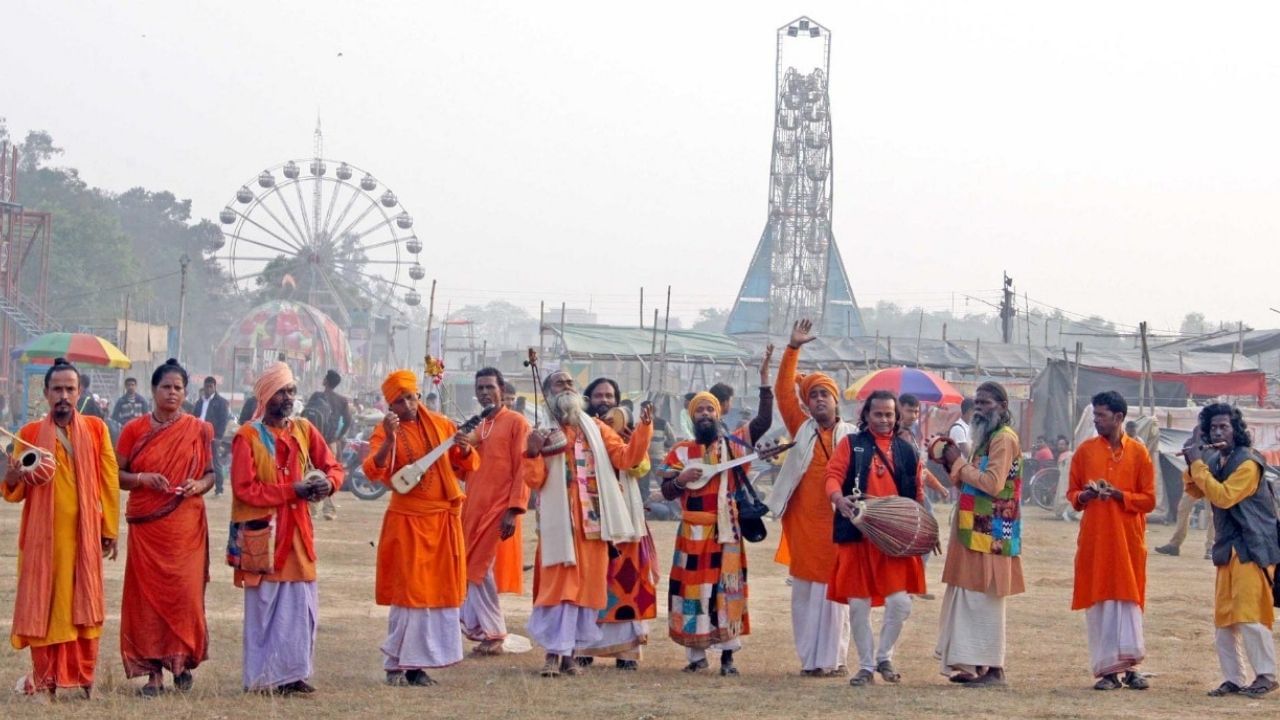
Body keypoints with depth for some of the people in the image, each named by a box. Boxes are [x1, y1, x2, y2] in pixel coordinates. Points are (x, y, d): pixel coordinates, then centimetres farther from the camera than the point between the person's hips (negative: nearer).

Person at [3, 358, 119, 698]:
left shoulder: (95, 429, 6)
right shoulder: (30, 434, 5)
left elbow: (108, 481, 5)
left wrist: (109, 530, 1)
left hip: (85, 534, 0)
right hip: (43, 535, 0)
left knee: (83, 604, 4)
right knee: (44, 604, -1)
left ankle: (84, 678, 10)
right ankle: (44, 679, 4)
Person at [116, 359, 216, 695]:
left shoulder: (199, 430, 6)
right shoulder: (135, 429, 5)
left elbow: (211, 474, 10)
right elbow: (117, 475, 5)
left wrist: (198, 485, -11)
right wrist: (143, 478, -13)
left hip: (186, 527, 0)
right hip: (146, 526, 0)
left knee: (185, 592, -3)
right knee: (147, 593, -2)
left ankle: (182, 661, 15)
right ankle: (154, 670, 1)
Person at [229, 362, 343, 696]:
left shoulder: (304, 430, 9)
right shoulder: (248, 436, -6)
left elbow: (333, 467, 12)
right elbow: (245, 489, -13)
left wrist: (328, 483, -12)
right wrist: (292, 490, -17)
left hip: (298, 530, 5)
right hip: (262, 533, -5)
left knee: (301, 604, 5)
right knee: (265, 606, -2)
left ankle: (293, 673, 13)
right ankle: (263, 677, 4)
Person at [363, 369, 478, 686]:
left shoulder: (440, 425, 8)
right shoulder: (385, 431, -4)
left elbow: (467, 466, 11)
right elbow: (373, 471, -18)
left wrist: (464, 449, -10)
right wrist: (390, 440, -31)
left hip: (445, 520, 4)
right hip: (407, 520, -4)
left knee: (440, 590, 5)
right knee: (409, 591, -4)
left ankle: (417, 664, 12)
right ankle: (396, 666, 5)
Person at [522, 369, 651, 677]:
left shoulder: (597, 429, 13)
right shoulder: (542, 433, 4)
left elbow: (627, 458, 4)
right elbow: (533, 479, -4)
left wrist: (643, 429, -8)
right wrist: (533, 453, -21)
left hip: (592, 521, 3)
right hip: (560, 521, -3)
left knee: (587, 584, 4)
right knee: (558, 583, -6)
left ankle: (569, 651, 12)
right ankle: (554, 653, -5)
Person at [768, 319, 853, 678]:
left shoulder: (852, 435, 5)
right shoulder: (802, 429, 8)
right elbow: (783, 391, 2)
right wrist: (793, 349, -5)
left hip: (837, 522, -2)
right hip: (803, 521, 2)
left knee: (834, 588, 1)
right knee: (806, 590, 5)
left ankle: (834, 658, 8)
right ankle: (810, 659, 10)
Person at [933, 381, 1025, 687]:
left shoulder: (1004, 438, -12)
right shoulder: (986, 437, 18)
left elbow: (993, 484, -22)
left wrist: (959, 463, -12)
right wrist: (952, 463, 5)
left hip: (991, 535, -10)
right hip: (975, 533, 10)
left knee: (985, 598, -7)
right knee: (969, 598, 9)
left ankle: (992, 667, -4)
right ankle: (975, 664, 13)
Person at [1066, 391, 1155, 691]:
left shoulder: (1137, 452, 1)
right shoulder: (1085, 450, 6)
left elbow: (1148, 500, 1)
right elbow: (1072, 493, 12)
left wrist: (1117, 494, -14)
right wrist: (1085, 495, -10)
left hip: (1128, 537, -1)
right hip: (1094, 537, 1)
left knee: (1128, 598, -1)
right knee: (1098, 601, -1)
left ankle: (1129, 666, 3)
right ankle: (1108, 670, 1)